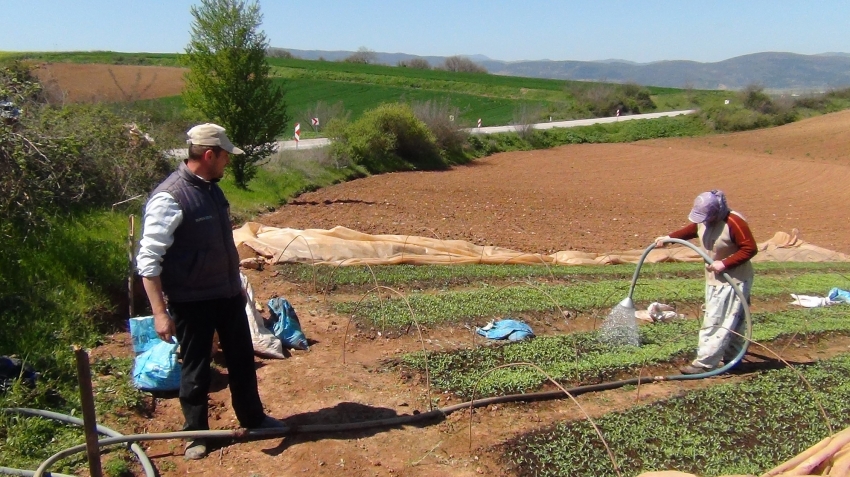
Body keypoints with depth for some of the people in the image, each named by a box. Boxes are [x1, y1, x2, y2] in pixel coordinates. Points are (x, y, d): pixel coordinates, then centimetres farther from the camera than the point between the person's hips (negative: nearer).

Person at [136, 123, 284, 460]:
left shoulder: (211, 188, 4)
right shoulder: (169, 197, -21)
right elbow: (148, 260, -21)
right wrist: (160, 312, -22)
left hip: (227, 293, 8)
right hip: (191, 301, -7)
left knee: (242, 359, 18)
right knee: (196, 369, 9)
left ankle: (253, 419, 36)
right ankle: (196, 434, 28)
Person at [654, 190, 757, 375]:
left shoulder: (734, 223, -24)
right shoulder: (703, 220, 0)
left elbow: (750, 248, -23)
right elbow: (691, 229, 21)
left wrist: (724, 263, -27)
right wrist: (669, 238, 11)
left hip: (734, 280, -8)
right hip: (714, 280, 8)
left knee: (715, 323, -9)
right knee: (732, 321, 17)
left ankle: (704, 363, -6)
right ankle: (731, 358, 27)